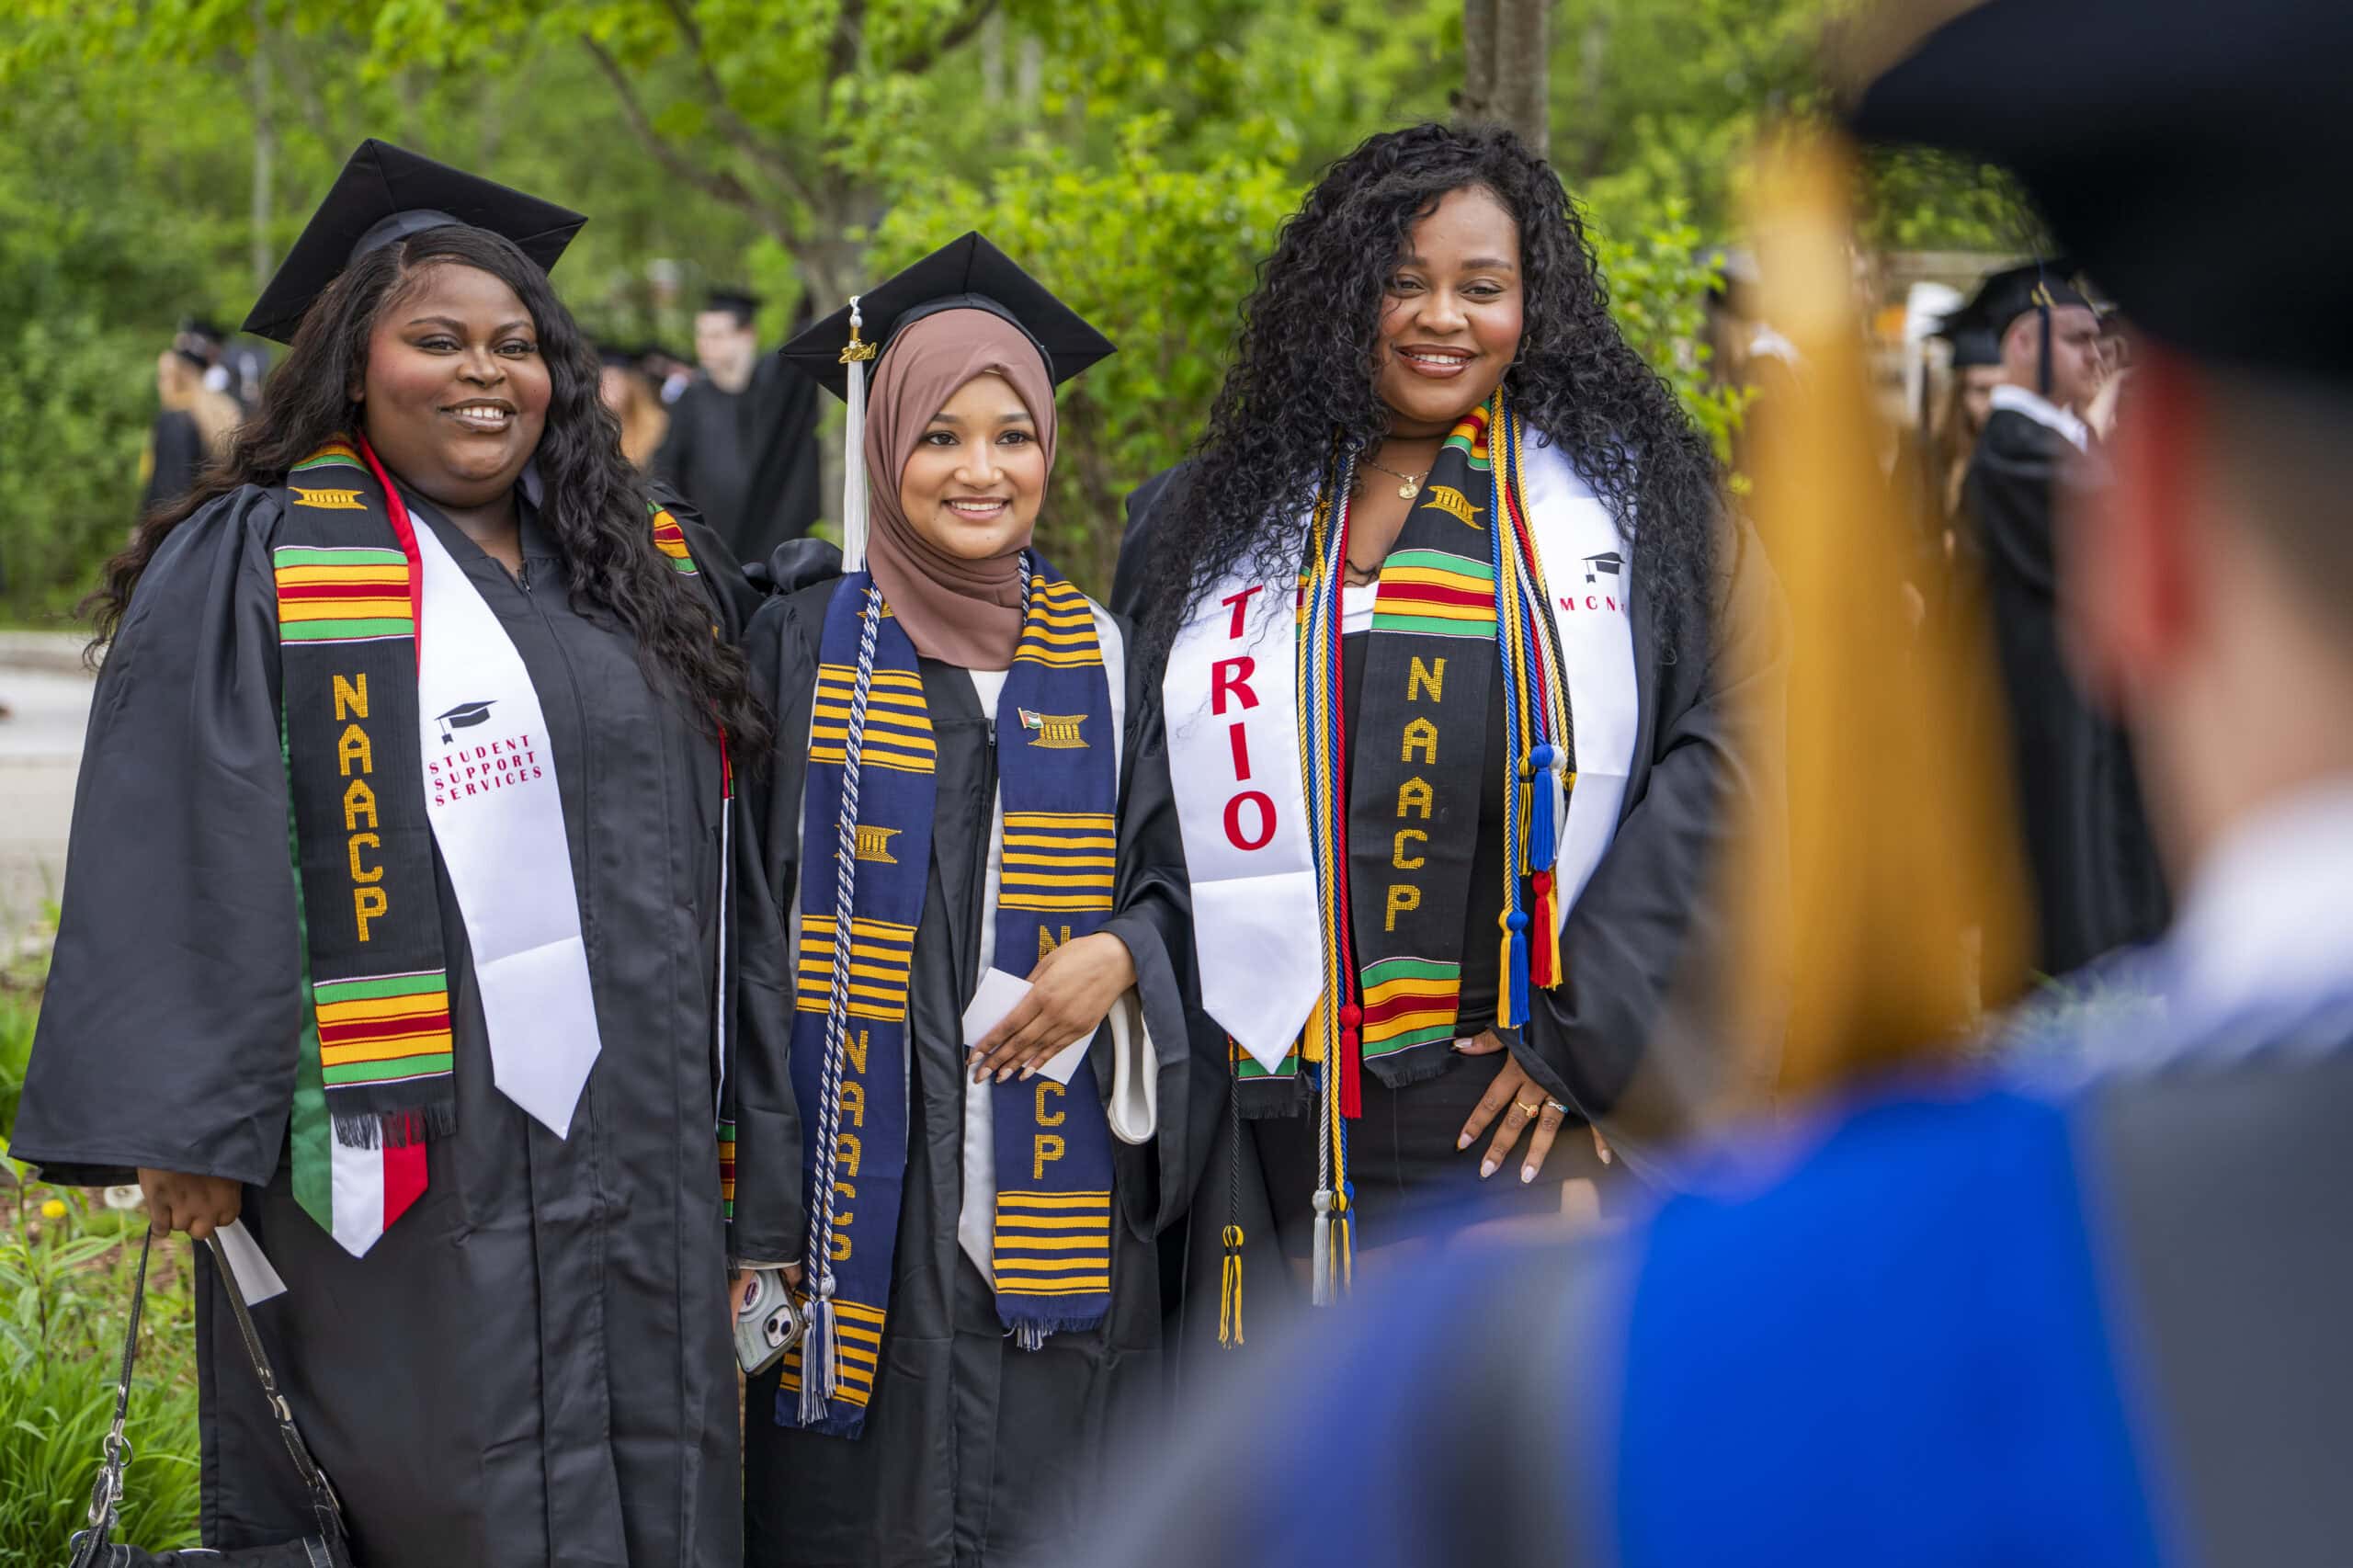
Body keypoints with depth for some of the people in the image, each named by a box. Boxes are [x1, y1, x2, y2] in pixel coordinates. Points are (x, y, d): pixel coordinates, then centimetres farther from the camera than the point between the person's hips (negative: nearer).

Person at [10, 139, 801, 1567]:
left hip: (641, 1156, 5)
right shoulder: (252, 567, -1)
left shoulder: (654, 567, 15)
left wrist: (737, 1126, 15)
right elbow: (181, 862, -9)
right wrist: (183, 1129, -17)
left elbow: (719, 855, 18)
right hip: (403, 1165, -5)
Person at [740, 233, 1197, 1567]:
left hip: (1056, 1175, 2)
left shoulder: (1100, 660, 9)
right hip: (863, 1175, -2)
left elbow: (1174, 881, 13)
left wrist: (1120, 957, -10)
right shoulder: (806, 643, 3)